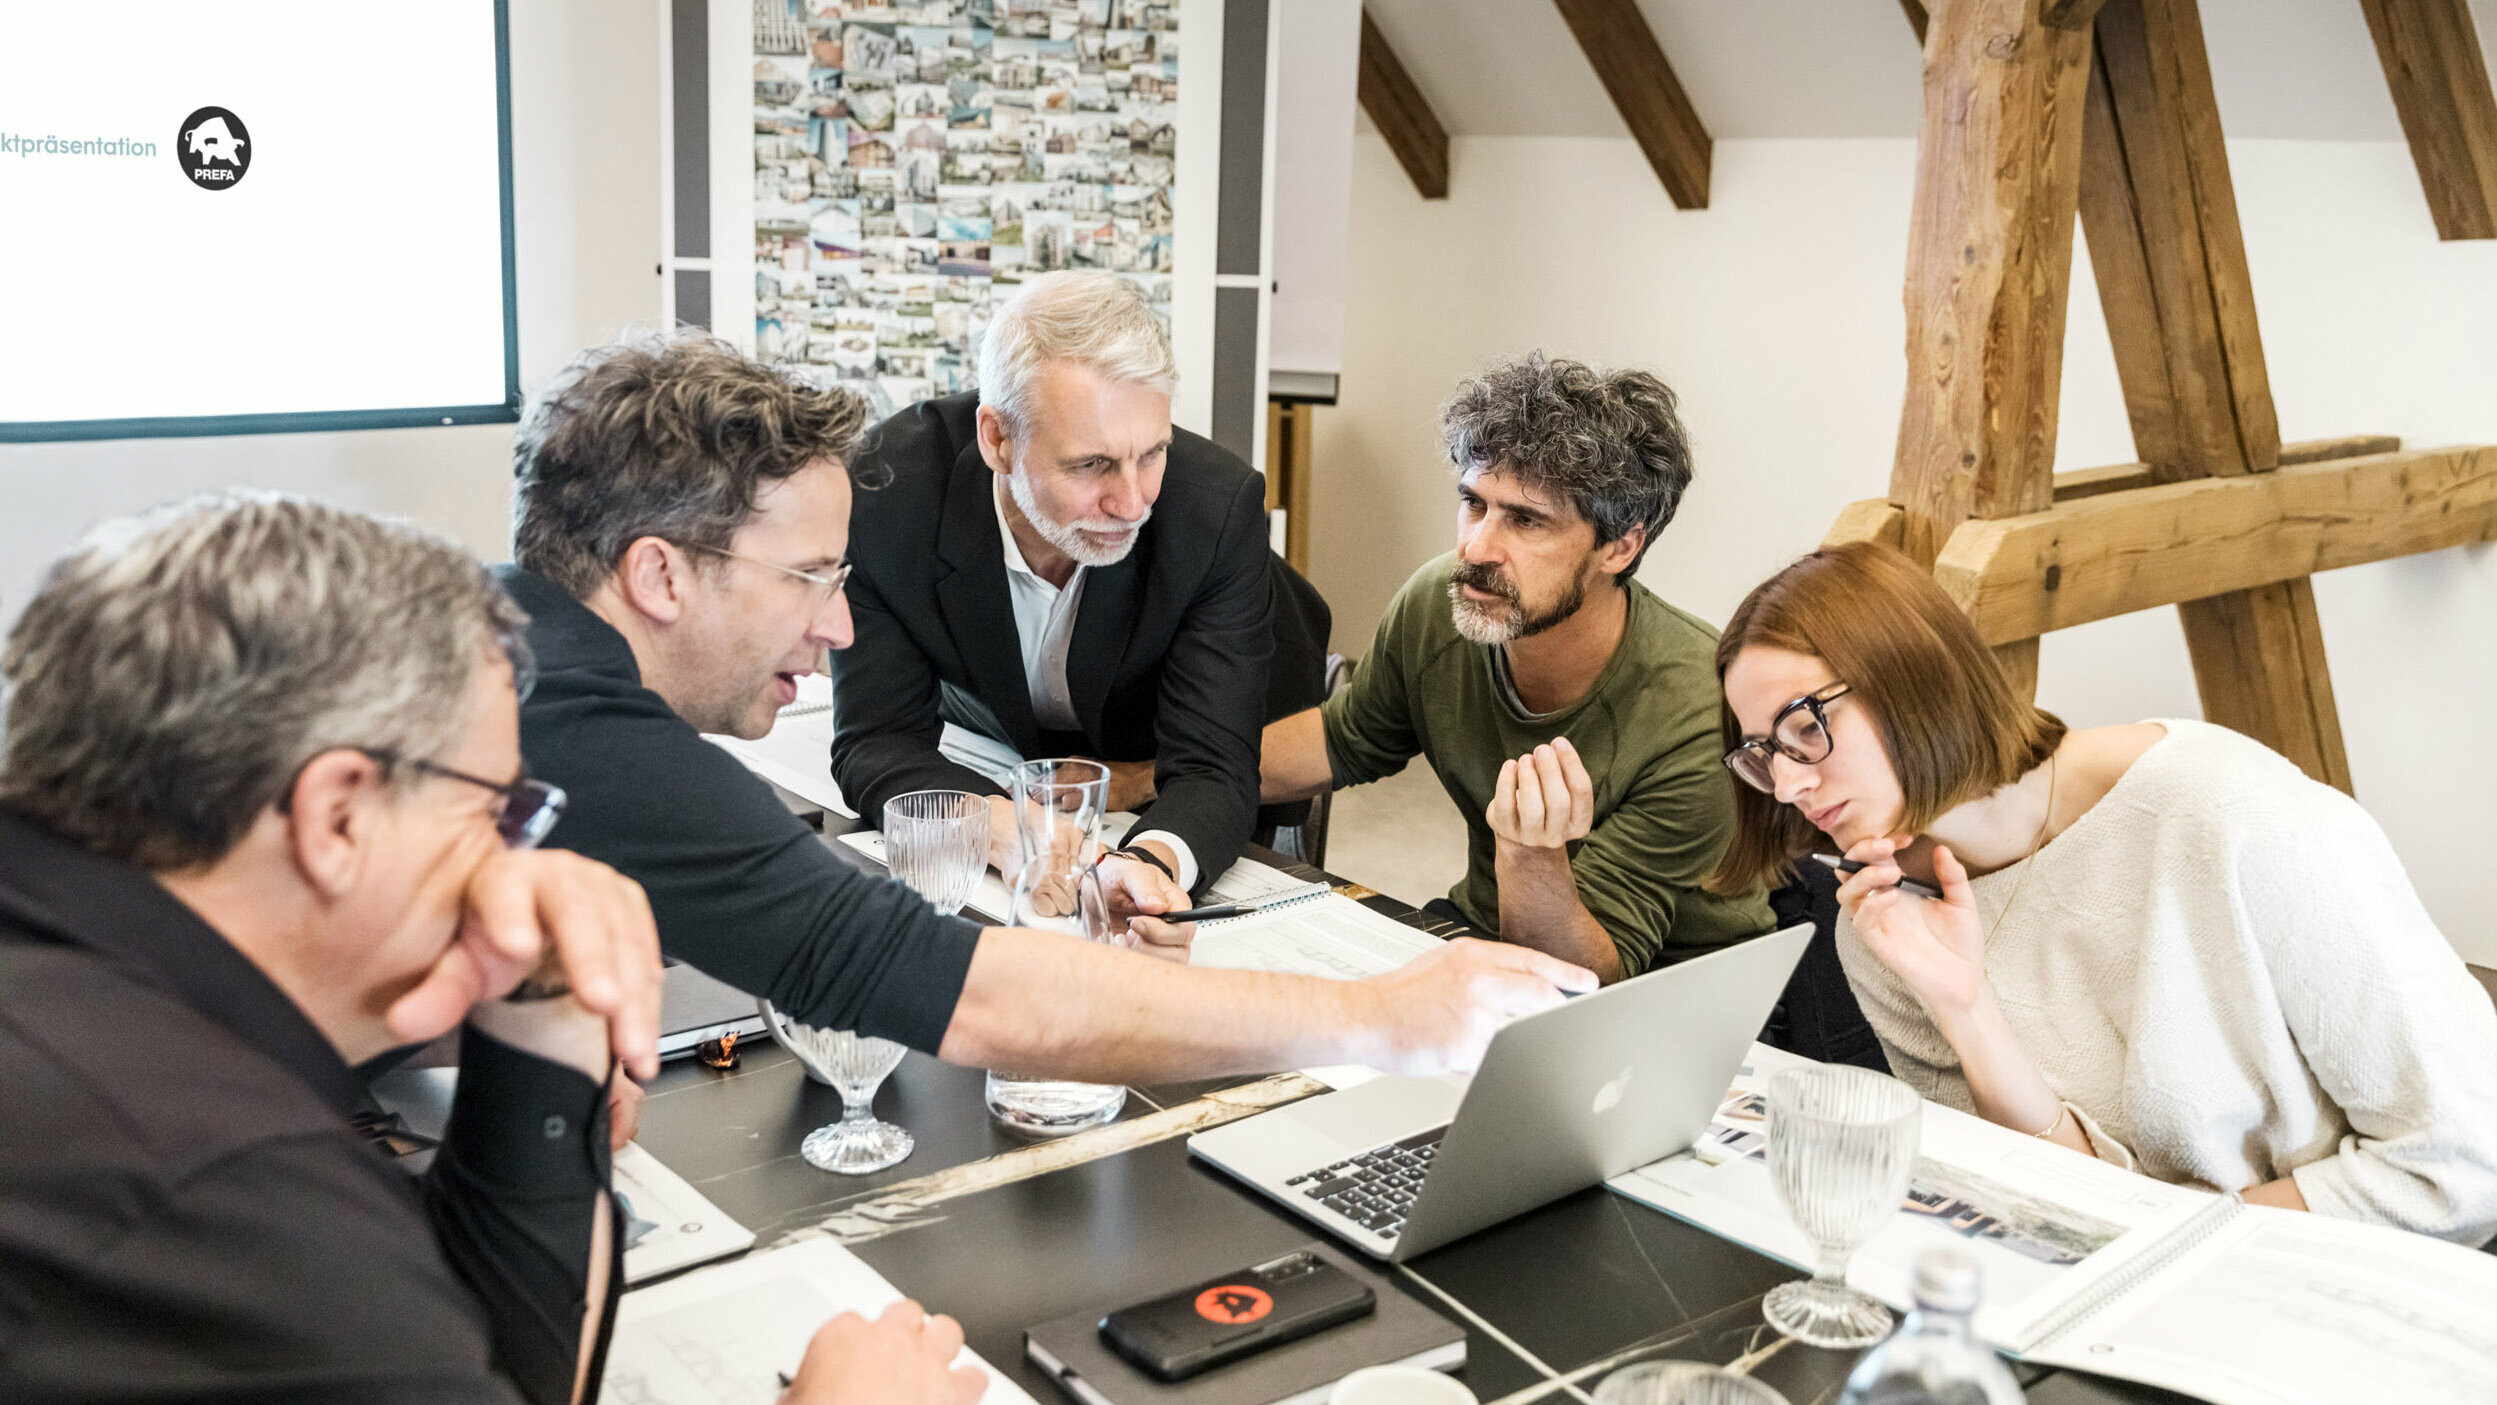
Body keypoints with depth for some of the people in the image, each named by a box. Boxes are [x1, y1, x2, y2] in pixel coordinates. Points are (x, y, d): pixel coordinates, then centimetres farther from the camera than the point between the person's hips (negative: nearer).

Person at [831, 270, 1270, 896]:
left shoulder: (1221, 505, -28)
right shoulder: (886, 490, -26)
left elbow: (1213, 767, -29)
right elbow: (877, 743, -22)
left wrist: (1154, 861, -53)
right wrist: (1000, 826, -44)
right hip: (977, 771, 2)